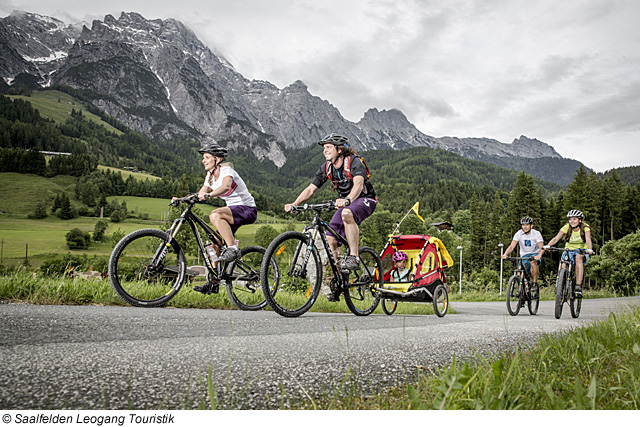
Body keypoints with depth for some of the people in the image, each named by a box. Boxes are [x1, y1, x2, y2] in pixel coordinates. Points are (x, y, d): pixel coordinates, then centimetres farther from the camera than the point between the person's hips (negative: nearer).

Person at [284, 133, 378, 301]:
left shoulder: (354, 162, -20)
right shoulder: (326, 168, -2)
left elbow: (358, 184, -38)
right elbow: (311, 188, -5)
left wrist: (347, 200, -57)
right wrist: (294, 204, -21)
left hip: (365, 200, -6)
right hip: (344, 202, 6)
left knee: (347, 214, -39)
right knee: (331, 238, -8)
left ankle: (354, 258, -31)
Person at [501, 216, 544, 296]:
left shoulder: (536, 233, -14)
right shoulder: (519, 234, -10)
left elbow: (541, 247, -26)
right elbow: (512, 246, -19)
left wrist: (539, 255, -48)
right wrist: (505, 254, -39)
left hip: (535, 254, -2)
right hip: (524, 256, 2)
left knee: (533, 262, -38)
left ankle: (534, 284, -23)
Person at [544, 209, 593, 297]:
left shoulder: (585, 227, -11)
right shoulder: (566, 227, -9)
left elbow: (588, 239, -28)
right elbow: (556, 238, -20)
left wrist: (589, 249, -49)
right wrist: (548, 245, -39)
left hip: (582, 251, -1)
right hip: (569, 251, 1)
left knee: (579, 257, -36)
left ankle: (578, 286, -37)